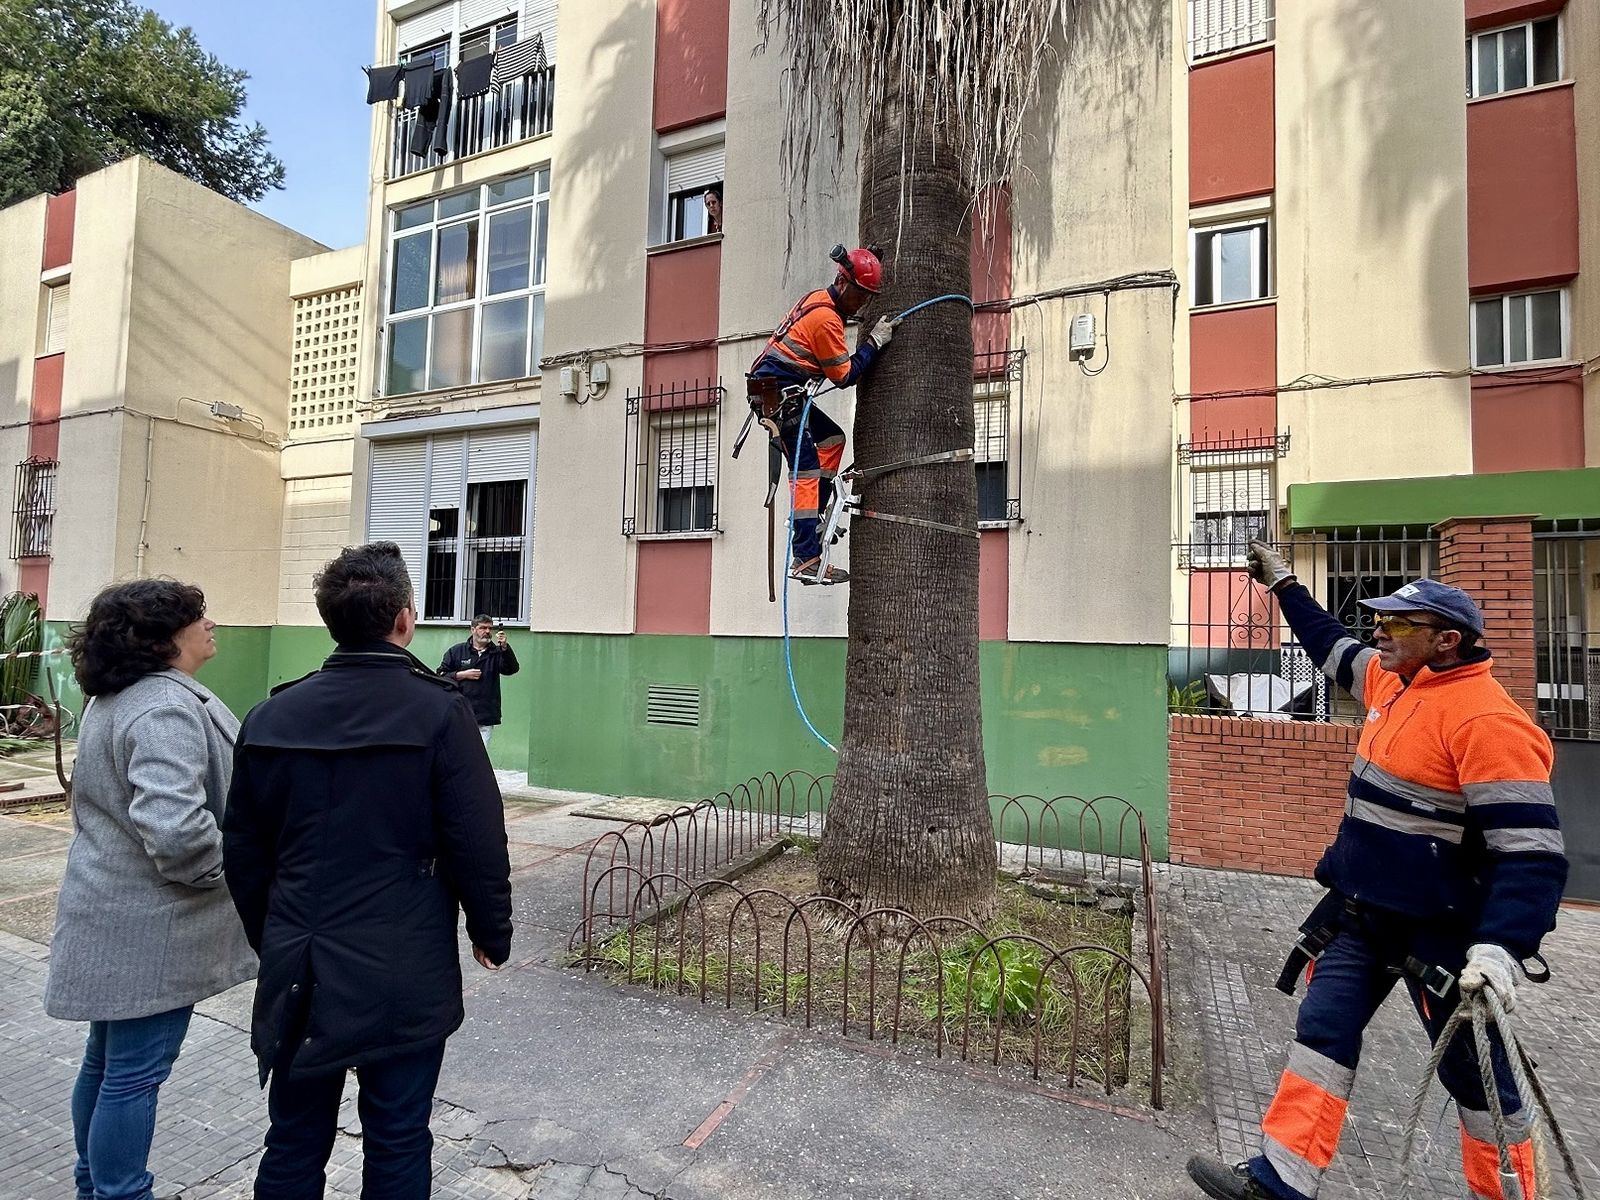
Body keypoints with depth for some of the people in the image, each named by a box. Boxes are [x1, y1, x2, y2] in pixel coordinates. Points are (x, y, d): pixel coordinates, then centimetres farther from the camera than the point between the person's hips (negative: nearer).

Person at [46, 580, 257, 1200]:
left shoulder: (109, 701, 9)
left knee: (107, 1059, 24)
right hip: (151, 928, -10)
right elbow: (173, 828, -35)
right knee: (135, 1073, 5)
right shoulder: (167, 707, -25)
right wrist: (231, 868, -18)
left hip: (111, 914, 10)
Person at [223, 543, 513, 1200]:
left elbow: (242, 849, 8)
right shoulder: (438, 710, -15)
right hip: (405, 977, -4)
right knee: (397, 1146, 13)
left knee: (294, 1145, 20)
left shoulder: (272, 714, 0)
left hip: (298, 973, 5)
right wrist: (493, 935, 1)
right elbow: (478, 842, -15)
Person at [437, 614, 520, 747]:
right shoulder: (457, 651, 8)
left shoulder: (496, 653, 7)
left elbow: (512, 669, -10)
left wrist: (504, 647, -24)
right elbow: (441, 675, 7)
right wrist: (462, 675, -7)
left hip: (486, 717, 0)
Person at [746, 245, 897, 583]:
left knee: (833, 439, 17)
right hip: (778, 394, -10)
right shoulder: (826, 319, -15)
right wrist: (875, 341, -4)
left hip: (783, 392, 10)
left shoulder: (818, 300, 15)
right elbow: (845, 376, -11)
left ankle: (812, 520, 14)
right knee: (806, 471, -13)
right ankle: (807, 559, -15)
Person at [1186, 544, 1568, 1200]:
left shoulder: (1487, 719, -21)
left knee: (1474, 1071, 10)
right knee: (1323, 1031, 7)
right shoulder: (1390, 680, 4)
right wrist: (1283, 584, 30)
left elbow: (1533, 853, -24)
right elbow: (1333, 646, 26)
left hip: (1439, 930, -8)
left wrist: (1501, 948, -32)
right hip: (1362, 911, 8)